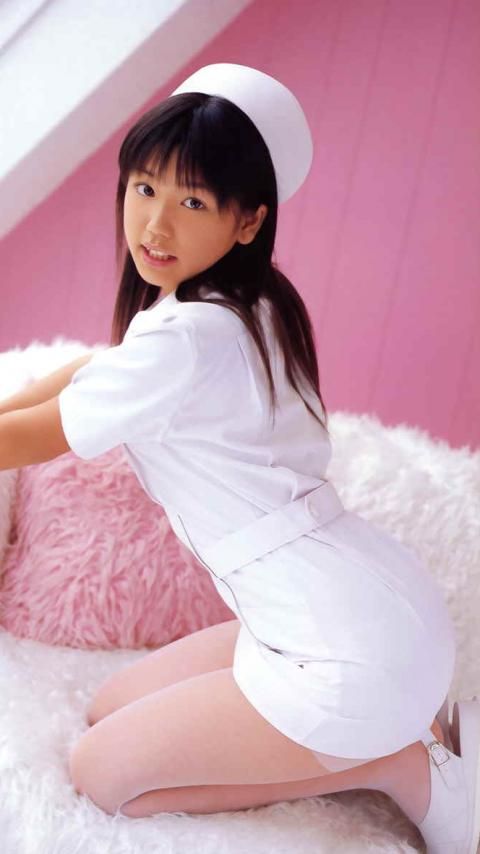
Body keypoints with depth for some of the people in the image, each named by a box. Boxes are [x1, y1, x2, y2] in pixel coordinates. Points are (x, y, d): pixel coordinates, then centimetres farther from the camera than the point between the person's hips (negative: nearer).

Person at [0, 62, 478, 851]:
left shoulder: (187, 339, -21)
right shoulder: (247, 307, 7)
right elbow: (101, 370, 23)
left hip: (353, 658, -9)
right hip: (376, 610, 9)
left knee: (101, 771, 2)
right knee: (110, 714, 16)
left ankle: (412, 768, 3)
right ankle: (413, 724, 13)